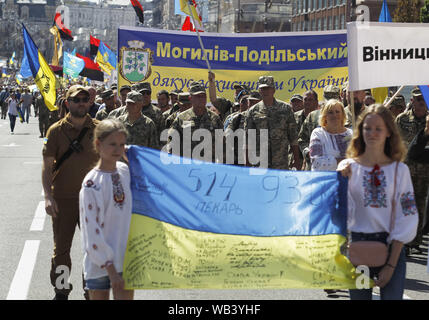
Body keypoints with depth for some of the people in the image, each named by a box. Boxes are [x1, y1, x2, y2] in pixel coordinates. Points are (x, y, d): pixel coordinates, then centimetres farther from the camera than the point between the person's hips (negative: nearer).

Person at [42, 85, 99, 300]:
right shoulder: (56, 130, -3)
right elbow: (47, 165, -5)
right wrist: (48, 196, -14)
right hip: (63, 198, -1)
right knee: (61, 247, 6)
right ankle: (61, 291, 20)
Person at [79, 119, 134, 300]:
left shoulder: (124, 171, 4)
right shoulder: (92, 183, -15)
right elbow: (92, 231, -15)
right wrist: (110, 268, -15)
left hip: (127, 257, 5)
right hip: (100, 263, -5)